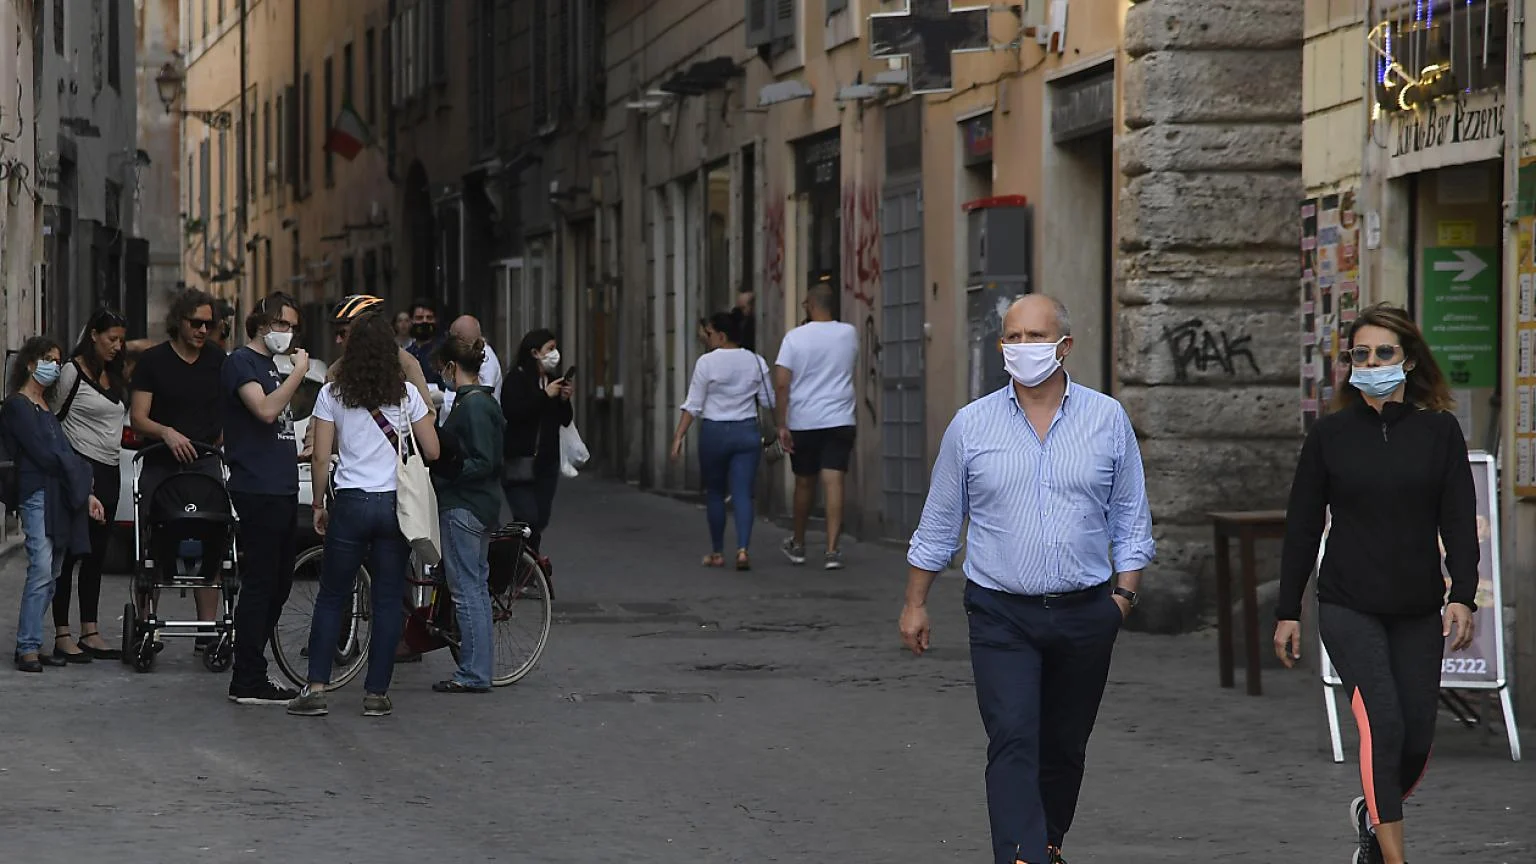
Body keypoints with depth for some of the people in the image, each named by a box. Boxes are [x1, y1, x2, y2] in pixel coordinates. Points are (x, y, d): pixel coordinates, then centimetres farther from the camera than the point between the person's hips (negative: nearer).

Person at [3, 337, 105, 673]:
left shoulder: (46, 406, 22)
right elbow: (42, 454, -11)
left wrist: (86, 494, 12)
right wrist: (78, 472, -1)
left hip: (62, 498, 8)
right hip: (38, 496, -8)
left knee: (51, 575, 5)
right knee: (41, 571, -14)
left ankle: (31, 645, 7)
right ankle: (27, 647, -13)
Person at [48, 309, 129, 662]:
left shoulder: (114, 375, 14)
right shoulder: (73, 372, -8)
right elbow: (50, 420, -5)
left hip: (108, 473, 8)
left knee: (96, 555, 10)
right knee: (70, 554, -5)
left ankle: (90, 633, 14)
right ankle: (63, 636, -3)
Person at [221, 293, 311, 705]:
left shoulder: (271, 365, 22)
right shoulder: (241, 362, -7)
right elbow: (265, 409, -23)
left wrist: (299, 453, 19)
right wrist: (299, 372, -18)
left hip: (281, 490, 10)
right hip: (258, 490, -10)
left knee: (278, 584, 12)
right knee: (260, 585, -9)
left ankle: (252, 670, 19)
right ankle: (247, 682, -7)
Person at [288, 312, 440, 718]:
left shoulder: (332, 394, -3)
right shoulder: (406, 394, 0)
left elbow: (320, 459, -3)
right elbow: (432, 452, 2)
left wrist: (319, 505, 9)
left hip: (350, 504, -1)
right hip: (395, 505, 1)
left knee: (331, 598, 8)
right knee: (388, 601, 6)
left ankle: (316, 688, 2)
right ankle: (376, 693, 6)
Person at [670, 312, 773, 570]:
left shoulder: (706, 362, -8)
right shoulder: (756, 362, 1)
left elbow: (693, 405, -8)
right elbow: (768, 401, 5)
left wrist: (679, 437, -5)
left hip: (714, 432, -2)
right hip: (747, 432, 2)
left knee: (714, 493, 13)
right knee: (743, 494, -1)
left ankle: (717, 553, 18)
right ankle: (743, 548, -19)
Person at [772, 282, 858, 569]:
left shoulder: (795, 337, -5)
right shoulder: (849, 334, 2)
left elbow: (781, 383, -11)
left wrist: (782, 424, -8)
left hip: (803, 421, 0)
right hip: (840, 421, 0)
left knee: (804, 483, 14)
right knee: (834, 483, -5)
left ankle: (798, 545, 29)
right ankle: (832, 549, -15)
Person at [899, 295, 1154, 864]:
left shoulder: (1108, 420, 3)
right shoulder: (971, 425, 1)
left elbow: (1130, 518, 9)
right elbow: (938, 524, 9)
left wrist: (1124, 594, 0)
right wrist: (915, 604, 9)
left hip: (1085, 614, 2)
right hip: (1002, 616, -1)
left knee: (1065, 747, 12)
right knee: (1013, 742, -15)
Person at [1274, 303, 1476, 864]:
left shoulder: (1440, 431, 2)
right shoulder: (1330, 435, 2)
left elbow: (1460, 520, -2)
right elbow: (1302, 527, 5)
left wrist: (1463, 596, -15)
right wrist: (1288, 611, 3)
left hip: (1419, 611, 2)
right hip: (1349, 608, -2)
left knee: (1417, 738, 5)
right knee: (1381, 723, -18)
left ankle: (1372, 813, 36)